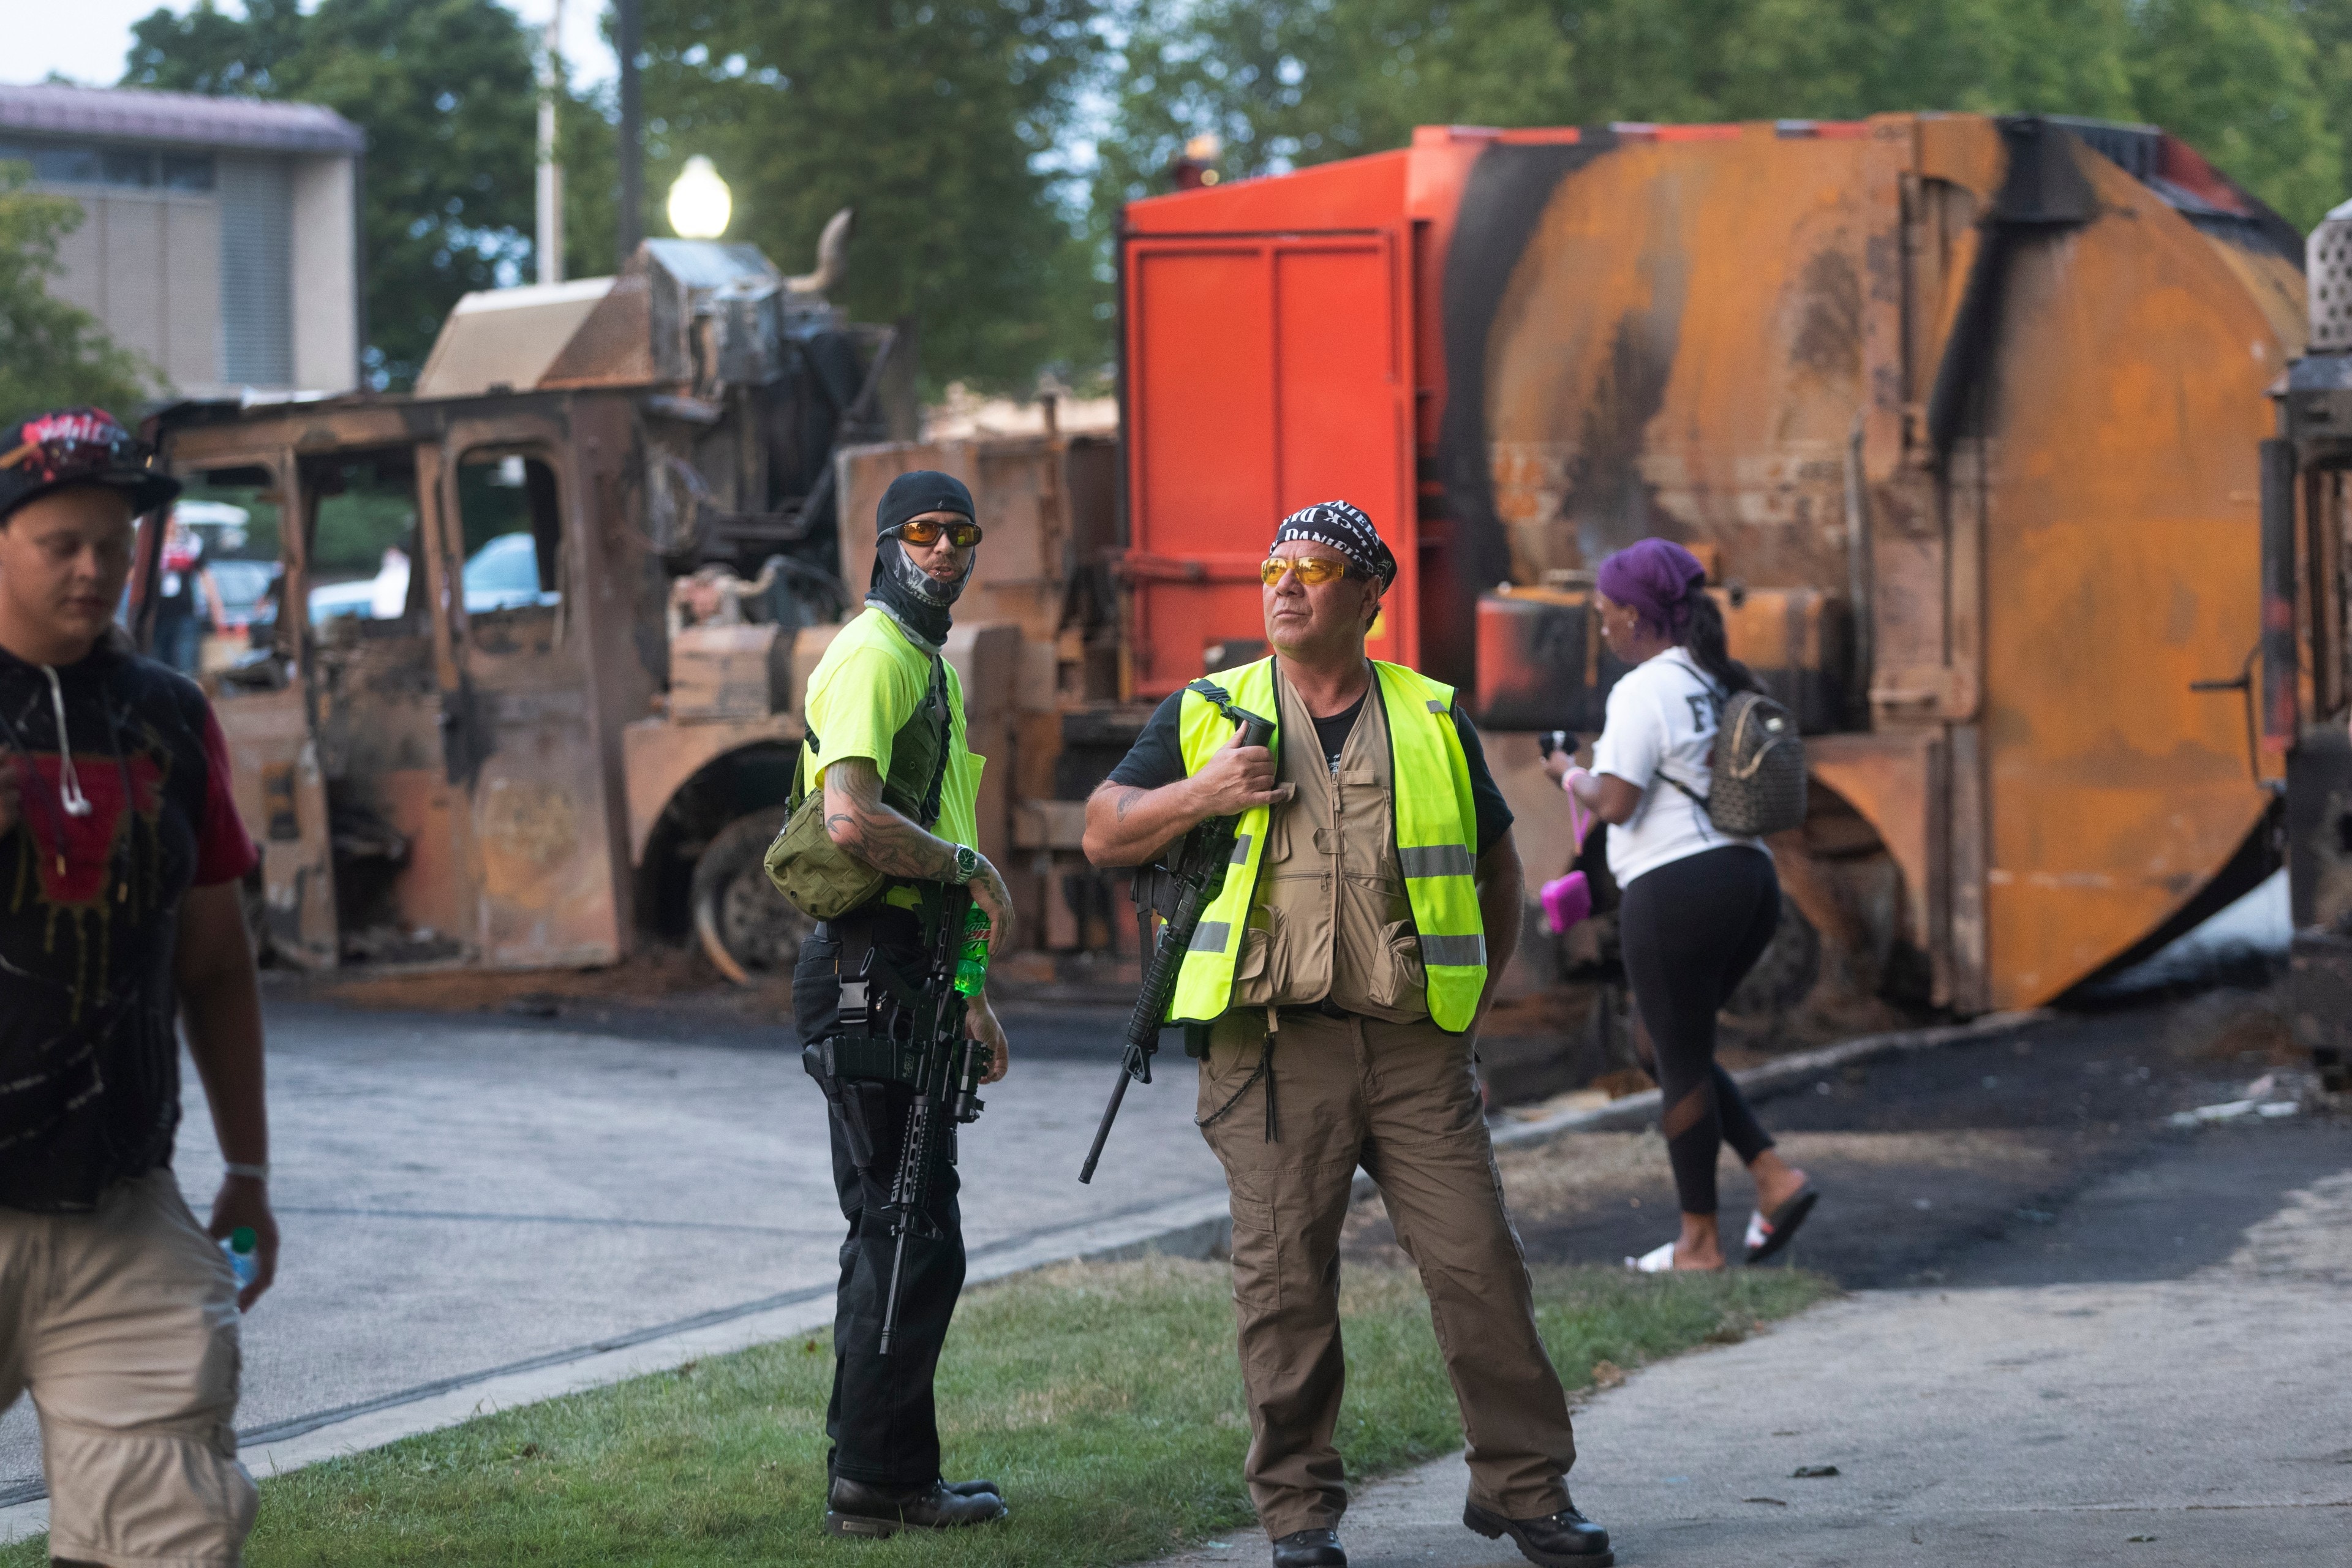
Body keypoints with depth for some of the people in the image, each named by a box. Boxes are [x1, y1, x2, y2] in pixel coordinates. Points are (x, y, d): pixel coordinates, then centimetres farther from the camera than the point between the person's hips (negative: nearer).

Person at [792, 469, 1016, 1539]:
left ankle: (889, 1475, 20)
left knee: (902, 1233, 14)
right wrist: (971, 866, -14)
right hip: (866, 970, -11)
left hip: (903, 973, 11)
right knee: (911, 1239, -9)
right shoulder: (871, 656, -11)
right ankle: (877, 1484, -4)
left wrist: (966, 994, 25)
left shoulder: (929, 663, 22)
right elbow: (852, 822, -27)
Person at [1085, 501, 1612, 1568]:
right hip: (1273, 1048, -1)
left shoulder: (1433, 722, 12)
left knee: (1478, 1262, -2)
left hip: (1415, 1050, 1)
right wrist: (1196, 795, -9)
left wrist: (1472, 1005, 14)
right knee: (1284, 1282, -2)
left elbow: (1496, 873, 21)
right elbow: (1103, 835, 8)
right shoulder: (1207, 716, 9)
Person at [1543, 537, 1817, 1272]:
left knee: (1681, 1063, 3)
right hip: (1750, 881, 9)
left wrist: (1572, 776, 3)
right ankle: (1776, 1177, 8)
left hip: (1678, 889, -9)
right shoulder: (1724, 683, 14)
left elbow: (1615, 803, -17)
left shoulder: (1643, 692, -12)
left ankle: (1700, 1239, 10)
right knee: (1678, 1051, 20)